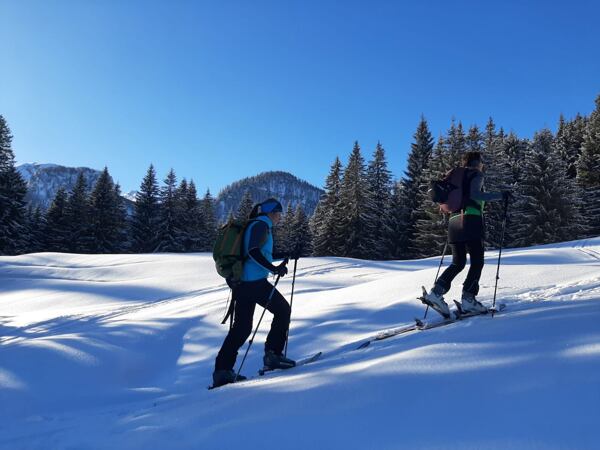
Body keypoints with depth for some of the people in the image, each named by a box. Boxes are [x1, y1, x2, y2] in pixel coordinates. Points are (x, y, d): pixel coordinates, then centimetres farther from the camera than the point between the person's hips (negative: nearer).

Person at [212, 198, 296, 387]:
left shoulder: (252, 225, 23)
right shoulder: (261, 225, -5)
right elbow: (254, 251, -20)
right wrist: (274, 269, -20)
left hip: (242, 282, 9)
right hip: (255, 281, -9)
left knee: (241, 327, 10)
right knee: (283, 310, 7)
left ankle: (222, 370, 7)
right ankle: (273, 354, 6)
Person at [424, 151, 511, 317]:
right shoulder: (477, 174, 5)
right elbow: (475, 194, -14)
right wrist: (500, 195, -12)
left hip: (454, 221, 7)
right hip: (471, 220, -7)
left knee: (458, 263, 10)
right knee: (477, 262, -1)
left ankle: (436, 292, -6)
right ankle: (468, 299, -11)